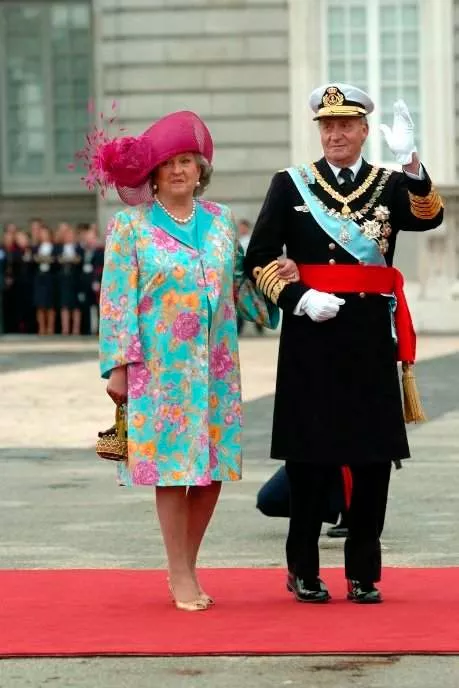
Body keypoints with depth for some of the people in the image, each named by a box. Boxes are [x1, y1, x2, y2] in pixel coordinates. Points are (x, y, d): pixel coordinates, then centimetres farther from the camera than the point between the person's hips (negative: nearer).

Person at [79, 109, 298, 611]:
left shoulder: (221, 220, 11)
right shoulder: (130, 224, 0)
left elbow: (239, 286, 17)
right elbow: (116, 299, -4)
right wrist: (118, 367, -9)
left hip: (215, 364, 4)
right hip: (161, 364, -4)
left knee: (212, 467, 4)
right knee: (172, 466, -4)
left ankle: (185, 567, 18)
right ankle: (181, 576, 5)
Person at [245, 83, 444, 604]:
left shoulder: (391, 185, 7)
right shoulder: (290, 185, 5)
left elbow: (429, 217, -15)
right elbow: (259, 259, 2)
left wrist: (410, 163, -31)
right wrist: (299, 299, -13)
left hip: (372, 335, 1)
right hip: (311, 337, -1)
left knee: (374, 454, 2)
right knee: (309, 453, 3)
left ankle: (364, 573, 12)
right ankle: (303, 571, 14)